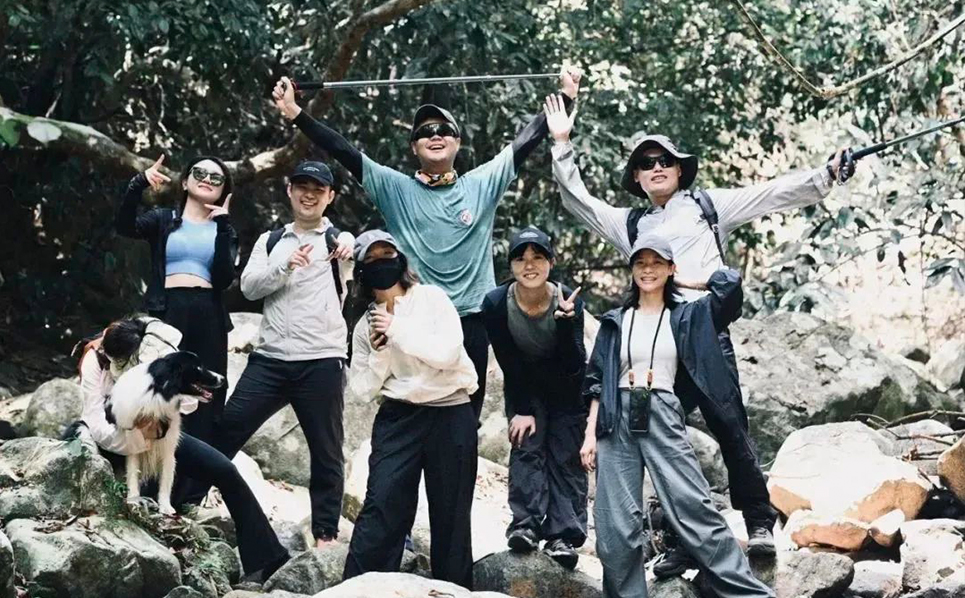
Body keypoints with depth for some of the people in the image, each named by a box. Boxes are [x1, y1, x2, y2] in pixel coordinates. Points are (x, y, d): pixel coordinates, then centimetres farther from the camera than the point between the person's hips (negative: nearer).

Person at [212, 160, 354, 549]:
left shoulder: (337, 239, 5)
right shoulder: (270, 241, 16)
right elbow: (249, 287, 2)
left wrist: (350, 243, -42)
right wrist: (285, 266, -16)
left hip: (322, 361, -3)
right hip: (270, 359, 3)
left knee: (325, 451, 3)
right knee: (226, 431, 1)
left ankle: (326, 533, 10)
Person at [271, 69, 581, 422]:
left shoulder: (482, 185, 8)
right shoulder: (396, 190, 5)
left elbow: (526, 141, 7)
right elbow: (343, 151, -1)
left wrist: (566, 98, 5)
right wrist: (295, 115, -8)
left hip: (470, 321, 1)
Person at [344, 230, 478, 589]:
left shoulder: (431, 299, -1)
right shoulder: (366, 326, 10)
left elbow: (447, 353, -14)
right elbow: (363, 390, 7)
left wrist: (397, 329, -15)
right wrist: (379, 352, -9)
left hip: (450, 416, -2)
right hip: (397, 418, 2)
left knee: (451, 515, 3)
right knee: (381, 506, -12)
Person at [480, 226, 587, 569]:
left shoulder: (569, 301, -24)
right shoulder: (496, 304, -21)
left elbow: (575, 366, -27)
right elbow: (508, 364, -14)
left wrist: (565, 321, -40)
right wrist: (522, 410, -16)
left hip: (566, 389, -1)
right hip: (523, 389, 1)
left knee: (565, 455, -9)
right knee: (526, 445, -15)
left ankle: (564, 535, -13)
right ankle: (526, 524, -21)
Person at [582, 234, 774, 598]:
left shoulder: (685, 318, 10)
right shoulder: (614, 322, 14)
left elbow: (730, 283, -4)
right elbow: (596, 382, 12)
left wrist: (681, 282, 10)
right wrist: (590, 435, 3)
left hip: (663, 418, -2)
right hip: (617, 421, 2)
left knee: (695, 510, -10)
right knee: (616, 525, -4)